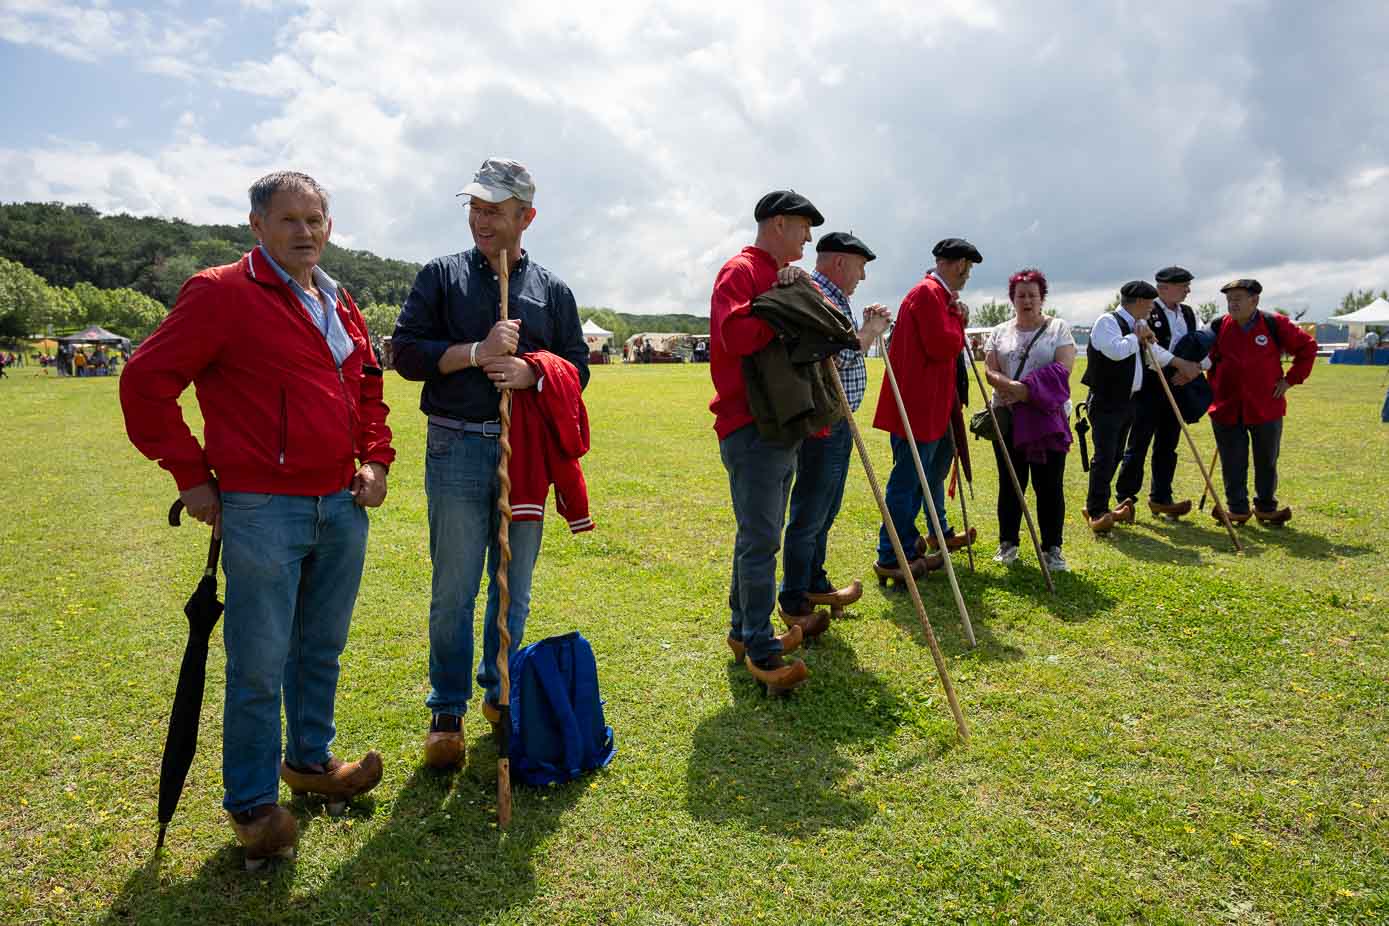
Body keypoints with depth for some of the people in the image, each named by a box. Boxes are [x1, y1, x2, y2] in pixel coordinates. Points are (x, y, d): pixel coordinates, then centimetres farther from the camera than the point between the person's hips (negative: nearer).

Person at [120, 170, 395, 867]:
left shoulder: (341, 306, 13)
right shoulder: (222, 294, -8)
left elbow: (368, 388, 25)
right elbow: (146, 380, -9)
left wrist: (375, 459, 11)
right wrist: (190, 475, -8)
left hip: (343, 507, 7)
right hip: (261, 512, -6)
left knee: (321, 650, 19)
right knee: (259, 665, 3)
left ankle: (309, 759, 38)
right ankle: (253, 803, 20)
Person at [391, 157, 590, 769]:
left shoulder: (552, 290, 10)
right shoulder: (441, 276, 5)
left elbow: (578, 368, 9)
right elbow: (406, 352, -1)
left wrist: (532, 373, -11)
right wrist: (477, 353, -14)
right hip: (457, 449, -2)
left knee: (515, 587, 12)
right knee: (454, 590, 3)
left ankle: (500, 692, 30)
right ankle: (447, 712, 17)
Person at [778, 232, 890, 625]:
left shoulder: (834, 299, 17)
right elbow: (837, 359, -26)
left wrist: (867, 328, 12)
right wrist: (871, 331, -13)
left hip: (837, 423, 11)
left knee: (824, 512, 19)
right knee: (808, 515, -4)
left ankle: (816, 585, 32)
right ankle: (793, 605, 5)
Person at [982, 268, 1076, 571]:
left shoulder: (1059, 328, 4)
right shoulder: (1000, 332, 11)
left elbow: (1062, 369, -8)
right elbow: (990, 371, 1)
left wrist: (1027, 389, -19)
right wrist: (1013, 387, -18)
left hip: (1049, 418, -2)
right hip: (1007, 416, 2)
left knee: (1049, 485, 0)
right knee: (1010, 483, 9)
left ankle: (1052, 547, 10)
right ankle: (1008, 542, 20)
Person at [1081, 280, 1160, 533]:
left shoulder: (1136, 324, 17)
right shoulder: (1107, 321, -11)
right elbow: (1116, 350, -29)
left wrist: (1147, 339, 7)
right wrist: (1136, 336, -10)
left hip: (1126, 401, 9)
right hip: (1105, 402, -9)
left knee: (1115, 455, 11)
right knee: (1104, 457, -11)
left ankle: (1096, 507, 19)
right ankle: (1096, 512, -7)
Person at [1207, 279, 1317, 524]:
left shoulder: (1275, 325, -5)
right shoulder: (1218, 328, -1)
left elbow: (1308, 347, 6)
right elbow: (1208, 360, 15)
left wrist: (1291, 379, 1)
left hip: (1267, 408, 0)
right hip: (1227, 409, 1)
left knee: (1267, 462, 11)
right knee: (1233, 464, 5)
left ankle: (1266, 507, 26)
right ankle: (1237, 509, 16)